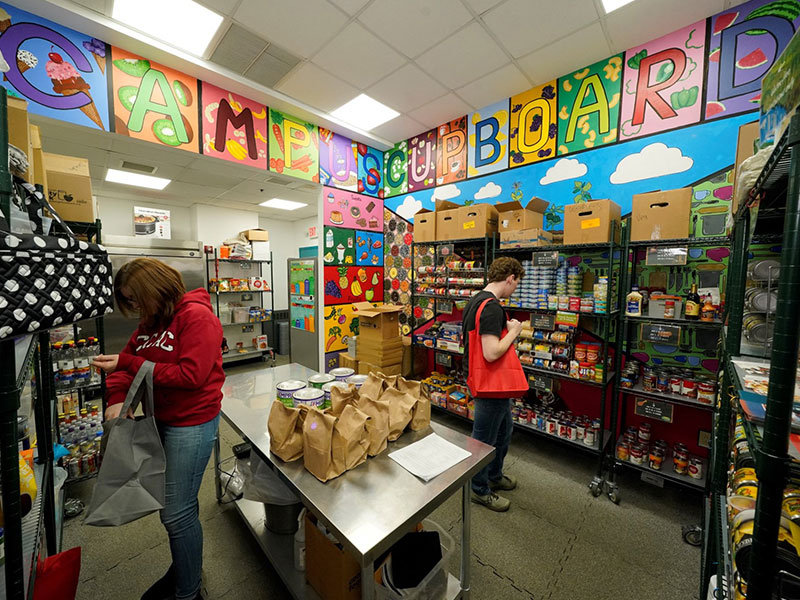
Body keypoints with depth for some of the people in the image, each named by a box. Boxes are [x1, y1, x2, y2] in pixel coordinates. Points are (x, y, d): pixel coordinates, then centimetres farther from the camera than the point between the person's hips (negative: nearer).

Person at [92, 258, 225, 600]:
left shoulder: (196, 316, -17)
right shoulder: (151, 321, 11)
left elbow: (191, 375, -22)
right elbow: (126, 361, 10)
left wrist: (128, 363, -18)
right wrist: (117, 398, -9)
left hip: (192, 423, -8)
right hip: (160, 419, 8)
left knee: (178, 513, 3)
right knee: (169, 504, 20)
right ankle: (182, 570, 44)